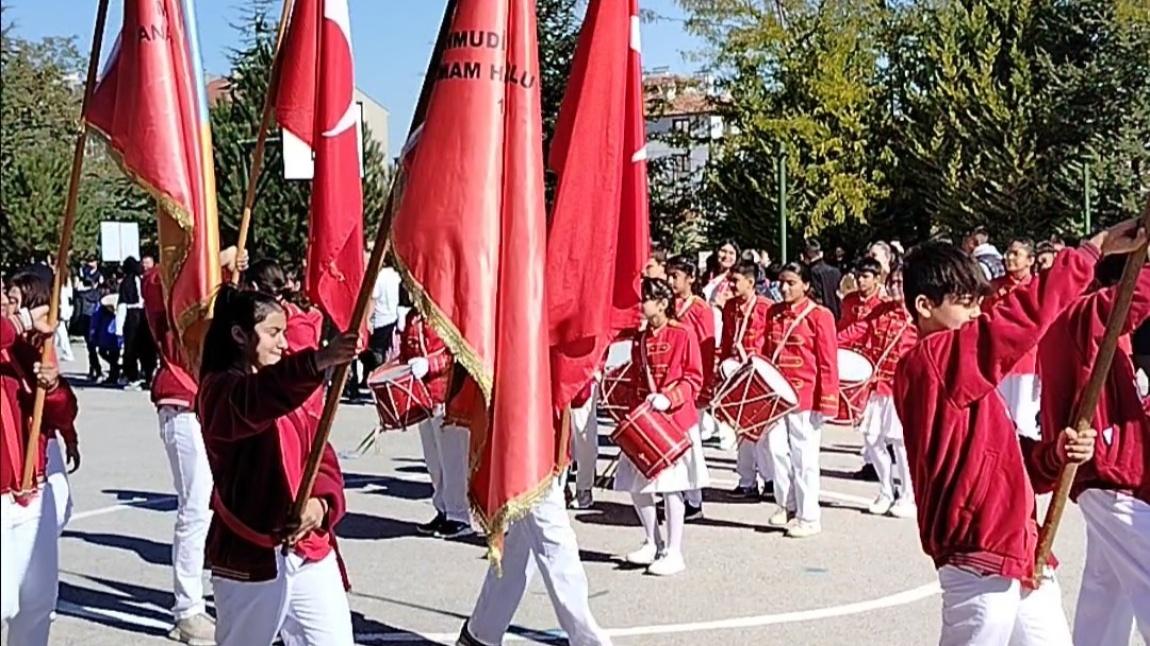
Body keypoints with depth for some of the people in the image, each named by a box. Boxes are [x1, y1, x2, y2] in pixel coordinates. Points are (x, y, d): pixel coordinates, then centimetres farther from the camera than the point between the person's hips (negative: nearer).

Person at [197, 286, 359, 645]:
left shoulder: (288, 391, 14)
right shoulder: (219, 390, -9)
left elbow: (320, 454, 8)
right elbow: (256, 399, -33)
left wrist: (321, 501, -14)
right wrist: (319, 360, -50)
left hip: (311, 550, 6)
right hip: (249, 555, -6)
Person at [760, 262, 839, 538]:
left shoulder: (819, 316, -7)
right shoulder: (773, 313, 8)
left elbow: (828, 363, -9)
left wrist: (826, 401, -12)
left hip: (805, 396, -5)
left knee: (804, 456, 2)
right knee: (775, 449, 7)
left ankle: (809, 517, 13)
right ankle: (786, 505, 25)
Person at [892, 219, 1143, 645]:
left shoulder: (960, 369, 14)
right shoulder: (932, 359, -15)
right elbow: (1027, 311, -20)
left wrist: (1054, 453, -2)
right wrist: (1097, 247, -13)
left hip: (1018, 553, 10)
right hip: (980, 560, -10)